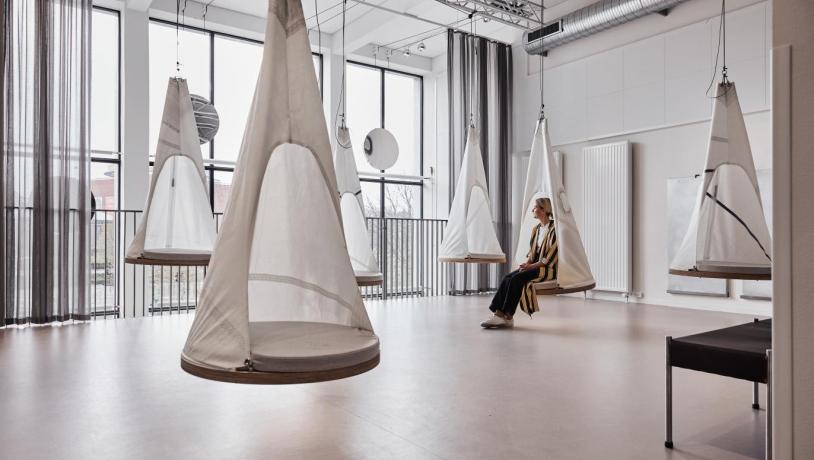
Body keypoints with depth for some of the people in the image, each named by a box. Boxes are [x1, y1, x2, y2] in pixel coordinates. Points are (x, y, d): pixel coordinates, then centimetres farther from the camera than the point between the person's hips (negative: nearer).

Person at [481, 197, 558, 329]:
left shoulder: (554, 229, -9)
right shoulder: (536, 229, 17)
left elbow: (551, 256, -14)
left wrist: (532, 265, -17)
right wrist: (527, 263, -2)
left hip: (548, 269, -8)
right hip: (534, 266, 8)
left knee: (517, 278, -27)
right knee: (507, 278, -16)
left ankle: (508, 316, -23)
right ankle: (498, 313, -23)